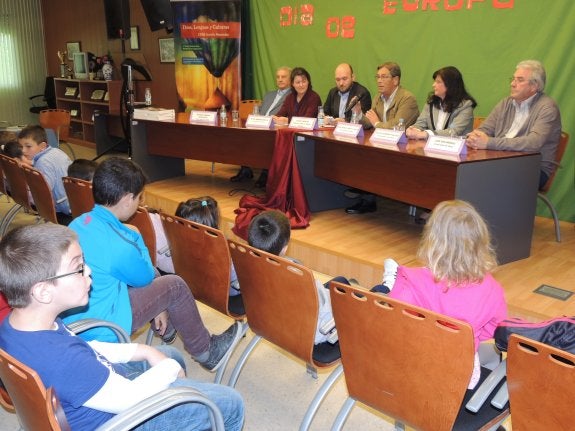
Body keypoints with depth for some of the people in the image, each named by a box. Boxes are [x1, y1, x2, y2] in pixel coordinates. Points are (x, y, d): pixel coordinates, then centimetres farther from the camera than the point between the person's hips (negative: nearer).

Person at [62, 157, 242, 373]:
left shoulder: (79, 223, -2)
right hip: (99, 330, -8)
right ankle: (205, 352, 19)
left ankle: (166, 328, 43)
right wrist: (137, 239, 2)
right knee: (175, 286, 1)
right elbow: (145, 278, -6)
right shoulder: (119, 246, -29)